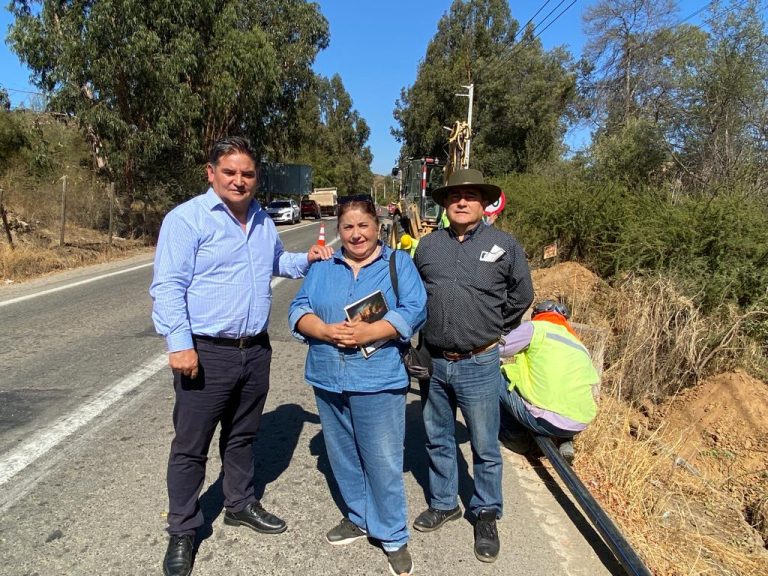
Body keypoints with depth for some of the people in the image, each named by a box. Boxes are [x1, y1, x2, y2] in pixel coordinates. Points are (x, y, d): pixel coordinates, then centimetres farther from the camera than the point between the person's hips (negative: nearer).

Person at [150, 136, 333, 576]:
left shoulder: (263, 221, 12)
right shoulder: (187, 218, -11)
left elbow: (277, 262, 29)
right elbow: (168, 286, -15)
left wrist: (307, 260, 10)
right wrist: (180, 344, -22)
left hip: (256, 350, 6)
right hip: (206, 353, -6)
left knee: (242, 436, 21)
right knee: (191, 447, 7)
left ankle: (241, 505, 41)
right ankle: (183, 532, 25)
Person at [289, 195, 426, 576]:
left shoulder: (399, 263, 2)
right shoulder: (322, 266, 11)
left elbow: (414, 310, -9)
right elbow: (299, 310, 4)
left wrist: (367, 333, -20)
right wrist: (326, 331, -16)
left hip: (378, 380, -4)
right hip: (328, 379, 4)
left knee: (383, 462, 2)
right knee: (343, 456, 16)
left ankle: (392, 537, 20)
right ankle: (359, 517, 37)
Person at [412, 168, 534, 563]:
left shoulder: (504, 245, -3)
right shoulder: (428, 245, 5)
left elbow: (521, 295, 6)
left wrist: (493, 332, 7)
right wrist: (428, 330, 9)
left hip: (478, 365, -3)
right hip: (433, 362, 4)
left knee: (485, 447, 10)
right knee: (437, 440, 18)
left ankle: (486, 515, 30)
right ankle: (443, 503, 39)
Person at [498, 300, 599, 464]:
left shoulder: (534, 328, 2)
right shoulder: (579, 346, 21)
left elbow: (498, 350, -1)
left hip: (546, 421, -7)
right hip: (580, 425, 7)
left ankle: (516, 437, 16)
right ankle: (565, 442, 18)